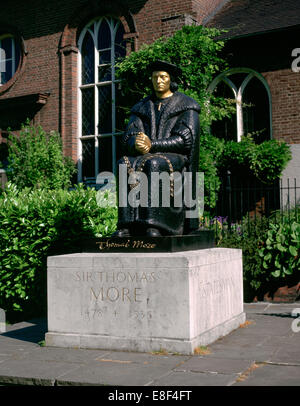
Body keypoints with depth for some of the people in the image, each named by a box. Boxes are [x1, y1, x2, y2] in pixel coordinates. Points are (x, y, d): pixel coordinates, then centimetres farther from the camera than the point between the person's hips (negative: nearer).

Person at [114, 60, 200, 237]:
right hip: (145, 157, 4)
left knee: (154, 164, -38)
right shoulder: (142, 108, 20)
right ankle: (127, 225, -38)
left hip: (176, 158, -4)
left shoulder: (186, 106, 7)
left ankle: (153, 225, -45)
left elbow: (185, 139, -7)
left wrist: (152, 145, -18)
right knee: (125, 164, -30)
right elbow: (128, 137, 8)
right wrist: (136, 144, -19)